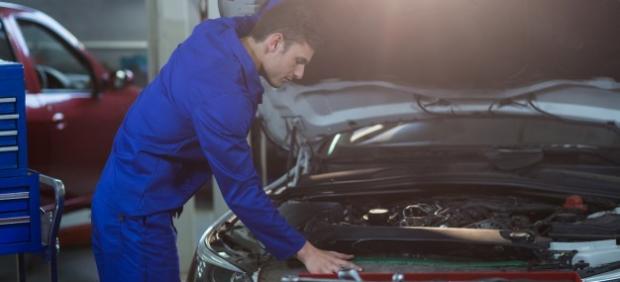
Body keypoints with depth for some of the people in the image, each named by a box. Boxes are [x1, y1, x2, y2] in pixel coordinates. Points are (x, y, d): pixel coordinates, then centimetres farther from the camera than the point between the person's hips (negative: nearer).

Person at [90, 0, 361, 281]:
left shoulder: (219, 31, 0)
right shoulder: (221, 96, -27)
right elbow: (241, 191, -23)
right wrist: (303, 250, -17)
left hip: (125, 197, 10)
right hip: (137, 212, -10)